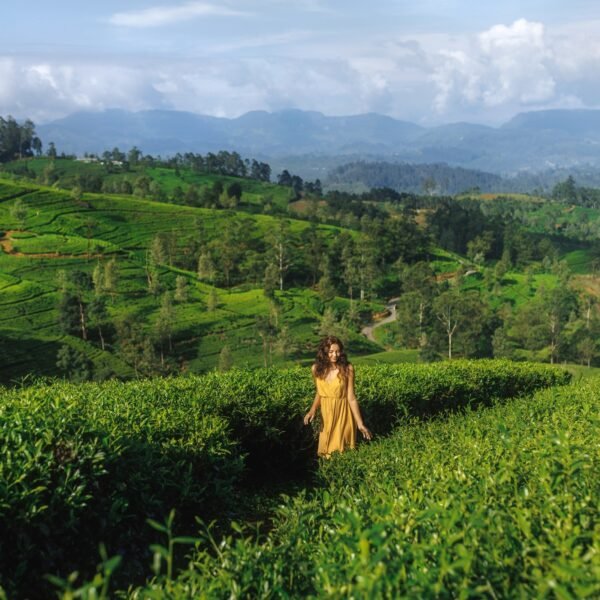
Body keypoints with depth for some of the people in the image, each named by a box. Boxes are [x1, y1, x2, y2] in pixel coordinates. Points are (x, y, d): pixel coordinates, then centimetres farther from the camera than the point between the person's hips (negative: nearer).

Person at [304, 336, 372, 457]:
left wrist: (360, 423, -14)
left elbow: (351, 397, -12)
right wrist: (312, 410, -8)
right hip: (325, 414, 3)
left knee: (344, 452, 5)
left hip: (343, 413, -3)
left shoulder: (347, 369, -15)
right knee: (327, 451, 12)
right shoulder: (317, 368, -4)